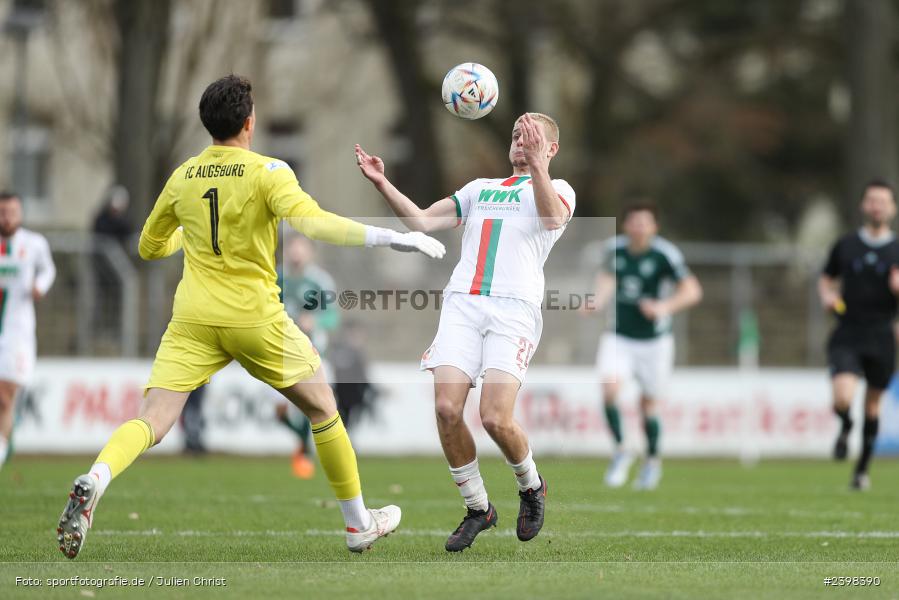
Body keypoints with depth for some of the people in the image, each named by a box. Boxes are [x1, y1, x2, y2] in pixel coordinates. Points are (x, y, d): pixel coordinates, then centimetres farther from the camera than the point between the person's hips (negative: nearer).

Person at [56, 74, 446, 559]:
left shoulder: (181, 178, 7)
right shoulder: (266, 172, -8)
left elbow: (150, 247, 20)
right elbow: (308, 220, -25)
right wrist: (387, 238, -25)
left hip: (193, 320, 3)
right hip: (256, 319, -3)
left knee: (153, 420, -6)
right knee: (322, 408, 18)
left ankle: (94, 481, -38)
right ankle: (359, 524, 25)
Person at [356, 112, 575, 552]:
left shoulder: (557, 188, 13)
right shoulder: (481, 189, 29)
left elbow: (553, 218, -12)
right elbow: (422, 221, 22)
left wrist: (536, 164, -27)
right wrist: (382, 184, 8)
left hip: (515, 307, -4)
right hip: (462, 304, 4)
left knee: (496, 418, -18)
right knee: (446, 409, -13)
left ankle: (531, 486, 13)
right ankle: (478, 509, 5)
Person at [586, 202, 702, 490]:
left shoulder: (665, 254, -15)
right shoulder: (615, 248, -2)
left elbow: (692, 291, -18)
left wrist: (664, 307, -35)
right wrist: (598, 301, -3)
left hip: (654, 339, -2)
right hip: (619, 337, 2)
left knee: (649, 404, 6)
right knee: (609, 388, -21)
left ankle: (652, 461, 31)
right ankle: (620, 451, -2)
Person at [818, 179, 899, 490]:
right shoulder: (846, 245, 6)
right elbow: (826, 278, 19)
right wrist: (827, 296, -2)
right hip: (847, 335, -1)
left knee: (872, 406, 9)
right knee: (843, 398, -20)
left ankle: (863, 468, 27)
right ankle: (845, 428, 16)